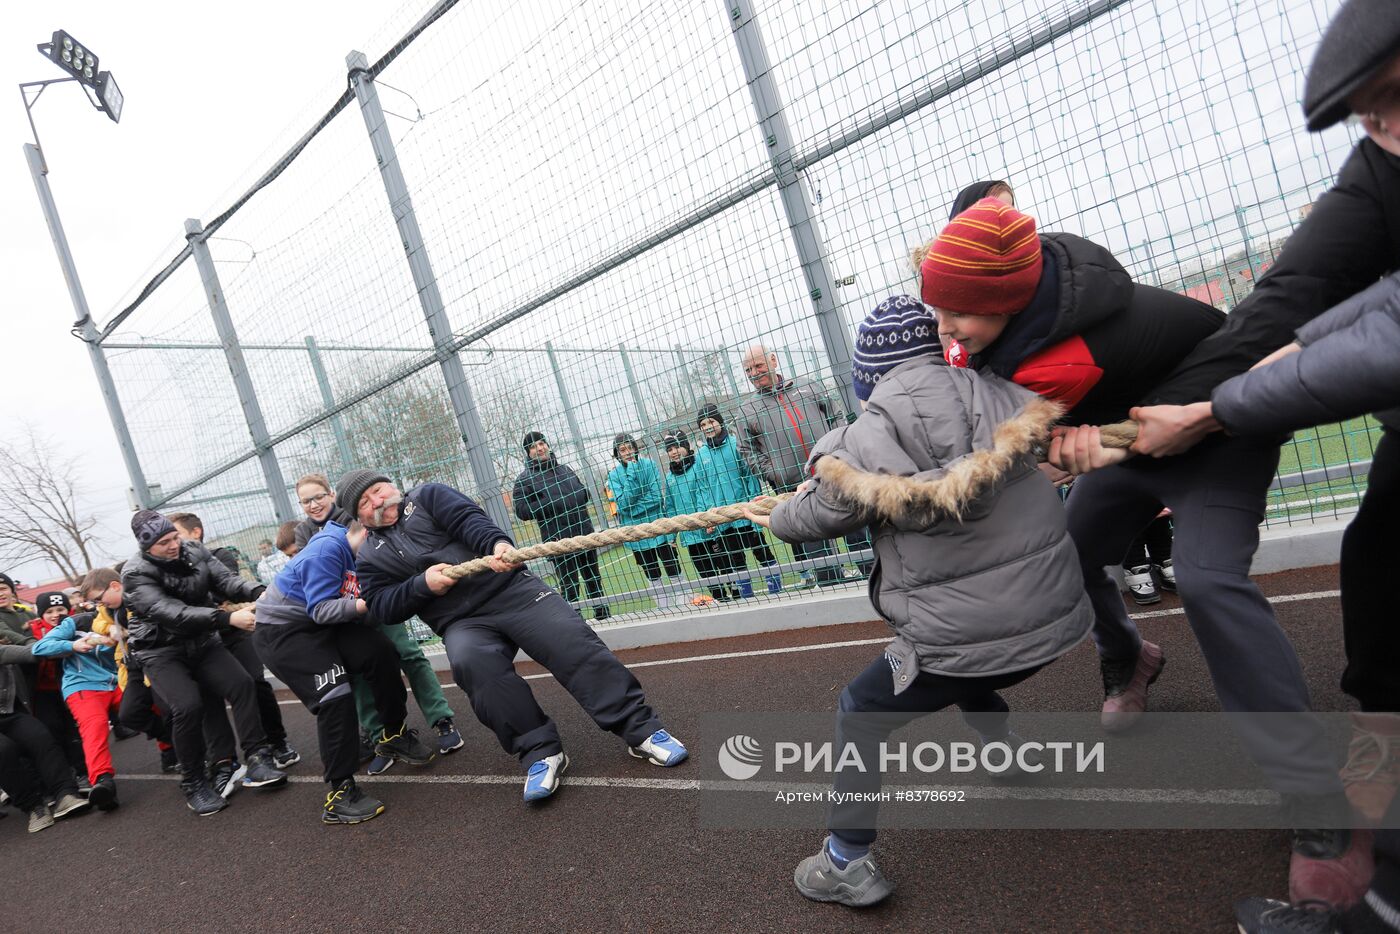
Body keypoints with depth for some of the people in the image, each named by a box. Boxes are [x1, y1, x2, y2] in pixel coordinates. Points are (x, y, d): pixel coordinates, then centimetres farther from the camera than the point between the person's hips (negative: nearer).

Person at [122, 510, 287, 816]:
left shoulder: (194, 552, -4)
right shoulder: (135, 574, -18)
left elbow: (226, 579, -13)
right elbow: (172, 613, -31)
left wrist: (259, 592, -35)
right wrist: (227, 618, -40)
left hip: (202, 641, 4)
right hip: (161, 652, -4)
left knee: (242, 684, -15)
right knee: (188, 706, -23)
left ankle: (257, 760, -7)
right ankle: (193, 785, -4)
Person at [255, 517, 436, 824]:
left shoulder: (359, 556, 2)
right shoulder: (327, 549, -24)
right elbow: (321, 609, -28)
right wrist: (364, 604, -42)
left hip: (323, 625, 8)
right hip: (281, 631, -8)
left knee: (380, 651, -10)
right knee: (334, 695, -20)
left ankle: (395, 734, 7)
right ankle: (339, 793, -12)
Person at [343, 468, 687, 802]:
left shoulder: (426, 496, 12)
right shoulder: (371, 557, 19)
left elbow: (469, 519, -7)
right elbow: (380, 607, 6)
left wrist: (497, 543, -28)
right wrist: (422, 584, -11)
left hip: (511, 588, -1)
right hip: (462, 623, 1)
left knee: (572, 640, -20)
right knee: (471, 661, -32)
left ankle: (640, 729, -14)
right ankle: (540, 751, -23)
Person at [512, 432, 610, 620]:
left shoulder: (563, 469, 13)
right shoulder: (525, 479, -5)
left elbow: (583, 491, 22)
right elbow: (522, 511, -13)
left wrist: (579, 495, -3)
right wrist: (554, 503, -18)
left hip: (585, 533, 6)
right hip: (559, 540, -6)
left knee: (593, 577, 17)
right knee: (569, 584, -4)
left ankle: (602, 613, 32)